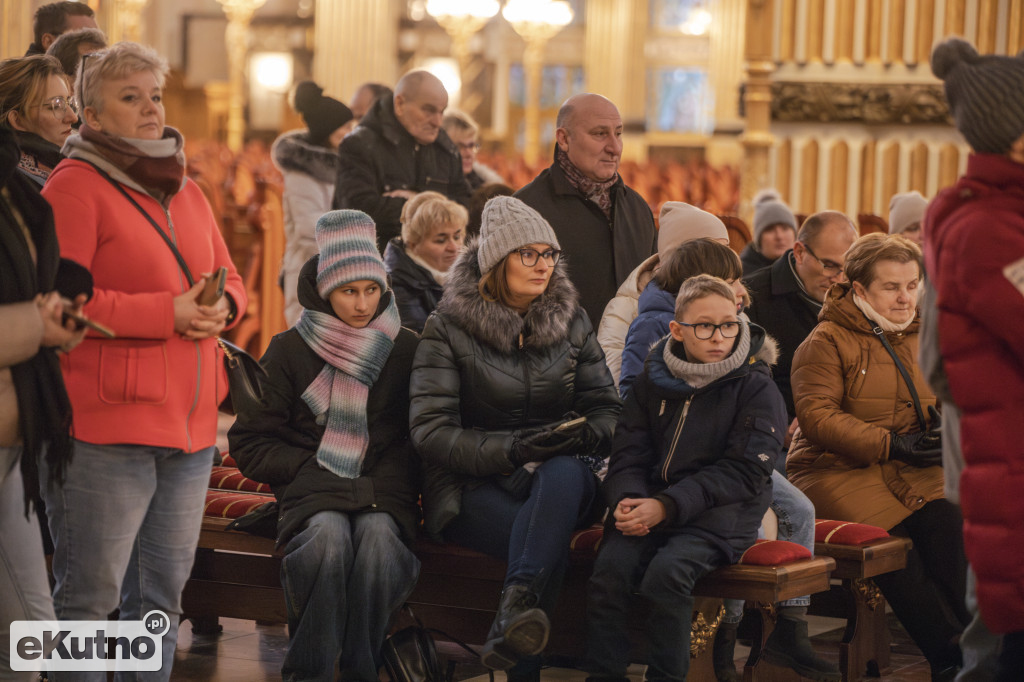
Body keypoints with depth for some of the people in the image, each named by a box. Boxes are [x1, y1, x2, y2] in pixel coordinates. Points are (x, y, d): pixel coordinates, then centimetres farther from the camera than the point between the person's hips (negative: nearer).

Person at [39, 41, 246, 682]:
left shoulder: (186, 191, 19)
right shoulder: (74, 186, -6)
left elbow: (231, 280, 22)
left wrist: (220, 306, -3)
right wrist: (166, 312, -18)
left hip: (190, 425, 8)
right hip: (104, 428, -8)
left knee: (162, 594, 13)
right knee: (90, 594, -5)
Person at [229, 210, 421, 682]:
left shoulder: (405, 350, 12)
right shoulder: (289, 351, 9)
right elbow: (250, 442, 9)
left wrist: (375, 485, -3)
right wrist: (311, 468, -4)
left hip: (384, 494, 1)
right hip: (314, 491, -1)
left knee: (378, 536, -35)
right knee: (328, 537, -35)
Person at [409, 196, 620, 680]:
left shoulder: (571, 322, 11)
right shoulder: (448, 327, -1)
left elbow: (606, 407, 11)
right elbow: (430, 430, -8)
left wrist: (585, 436, -14)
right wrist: (508, 450, -22)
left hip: (560, 473, 3)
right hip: (472, 486, -3)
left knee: (564, 473, -38)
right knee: (553, 549, -37)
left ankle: (515, 609, -52)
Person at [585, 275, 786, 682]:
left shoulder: (756, 388, -1)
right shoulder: (654, 381, 12)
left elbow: (742, 472, -9)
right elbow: (628, 453, 10)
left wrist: (668, 506, -18)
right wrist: (628, 500, -14)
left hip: (720, 511, -4)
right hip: (651, 506, 4)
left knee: (667, 571, -31)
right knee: (610, 567, -24)